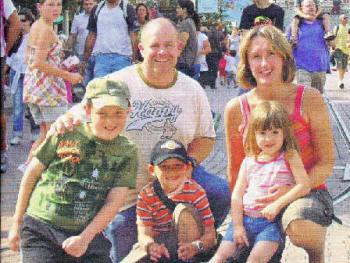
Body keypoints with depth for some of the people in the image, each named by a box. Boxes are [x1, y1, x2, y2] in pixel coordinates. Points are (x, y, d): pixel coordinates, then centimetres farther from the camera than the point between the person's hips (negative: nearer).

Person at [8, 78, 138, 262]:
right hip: (40, 229, -1)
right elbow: (32, 174, 7)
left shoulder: (127, 152, 3)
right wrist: (17, 223, 9)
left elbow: (114, 201, -2)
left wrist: (85, 237, -11)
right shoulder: (65, 134, -2)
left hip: (88, 235, 2)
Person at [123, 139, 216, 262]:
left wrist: (195, 247, -40)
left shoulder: (196, 192, -11)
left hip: (186, 244, 1)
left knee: (184, 210, -28)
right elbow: (144, 234, -17)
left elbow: (210, 234, -16)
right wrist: (151, 246, -43)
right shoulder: (146, 195, -8)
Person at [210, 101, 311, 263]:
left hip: (272, 222, -4)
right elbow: (237, 195, 7)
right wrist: (237, 226, -3)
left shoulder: (290, 157, 2)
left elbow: (304, 186, -9)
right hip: (244, 219, 4)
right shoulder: (249, 162, 11)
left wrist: (278, 204, -16)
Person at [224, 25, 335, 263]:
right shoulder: (236, 109, -2)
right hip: (258, 198, 3)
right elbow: (235, 171, 9)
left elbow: (326, 163, -6)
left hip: (307, 190, -3)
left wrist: (291, 190, -21)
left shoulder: (309, 99, -8)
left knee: (301, 230, -36)